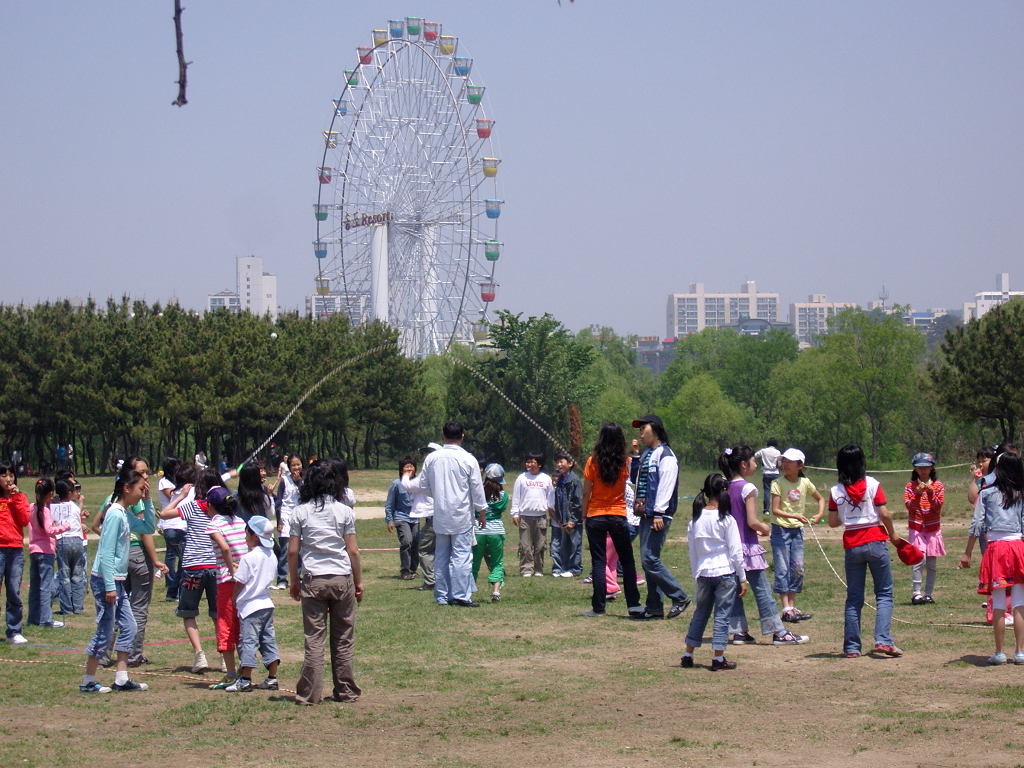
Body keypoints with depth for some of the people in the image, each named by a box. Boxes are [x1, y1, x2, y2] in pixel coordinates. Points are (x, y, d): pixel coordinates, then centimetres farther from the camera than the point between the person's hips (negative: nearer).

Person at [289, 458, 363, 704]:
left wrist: (293, 581, 11)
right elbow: (352, 550, 0)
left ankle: (310, 693, -1)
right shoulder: (344, 511, -2)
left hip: (313, 580, 0)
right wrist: (358, 582, 10)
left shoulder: (300, 512, 0)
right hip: (342, 579, 0)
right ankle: (344, 691, 15)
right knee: (343, 639, 9)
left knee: (313, 638, 2)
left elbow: (293, 551, 0)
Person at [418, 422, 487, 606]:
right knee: (461, 555, -2)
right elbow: (477, 488, -4)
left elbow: (423, 484, 10)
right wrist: (481, 510, 7)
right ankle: (460, 595, -6)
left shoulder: (431, 458, 1)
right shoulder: (468, 459, -9)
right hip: (462, 515, -4)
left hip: (439, 515, 4)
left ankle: (442, 596, 13)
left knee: (441, 556, 10)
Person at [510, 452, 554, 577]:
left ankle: (538, 569, 9)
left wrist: (551, 507, 6)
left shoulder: (546, 479, 10)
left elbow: (550, 496, 17)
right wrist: (515, 514, 1)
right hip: (525, 516, -1)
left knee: (540, 546, 2)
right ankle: (526, 569, -3)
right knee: (525, 546, -5)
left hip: (541, 516, 1)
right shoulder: (521, 478, 7)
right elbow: (516, 497, 7)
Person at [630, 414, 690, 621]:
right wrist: (638, 505, 17)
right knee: (648, 560, 8)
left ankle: (679, 598, -5)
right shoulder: (646, 454, 19)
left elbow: (666, 486, -17)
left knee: (650, 559, -14)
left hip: (658, 515, -10)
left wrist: (659, 514, -21)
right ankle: (654, 608, 11)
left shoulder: (665, 455, -10)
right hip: (646, 514, 10)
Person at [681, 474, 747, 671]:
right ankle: (718, 659, 2)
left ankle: (687, 656, 19)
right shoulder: (726, 520, -9)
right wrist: (742, 578, -1)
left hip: (703, 573, 4)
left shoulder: (696, 520, 4)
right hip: (726, 573, -4)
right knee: (722, 615, 2)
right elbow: (736, 551, -7)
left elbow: (692, 551, 9)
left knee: (700, 613, 15)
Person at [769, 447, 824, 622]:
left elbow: (820, 498, 18)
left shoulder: (804, 483, 1)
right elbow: (775, 510, -16)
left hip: (797, 530, 4)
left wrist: (820, 514, 0)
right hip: (780, 530, -4)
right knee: (782, 570, -6)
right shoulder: (778, 483, -10)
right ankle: (786, 609, -6)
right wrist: (795, 516, -27)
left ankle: (792, 607, 13)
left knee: (798, 569, 4)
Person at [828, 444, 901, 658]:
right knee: (884, 593, 5)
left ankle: (851, 647, 7)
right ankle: (882, 640, -10)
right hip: (875, 542, -2)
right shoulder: (872, 484, -5)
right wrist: (892, 534, 9)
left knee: (854, 598, 9)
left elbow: (832, 522, 1)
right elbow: (884, 514, -7)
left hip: (851, 546, 2)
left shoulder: (835, 491, -1)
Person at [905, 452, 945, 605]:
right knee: (919, 560, -13)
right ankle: (916, 593, -11)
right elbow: (909, 506, -7)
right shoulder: (910, 486, 3)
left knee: (931, 564, 2)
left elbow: (938, 507, -4)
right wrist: (917, 494, -22)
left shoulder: (937, 485, 4)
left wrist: (931, 493, -19)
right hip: (916, 528, -2)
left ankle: (928, 594, 9)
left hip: (933, 528, 2)